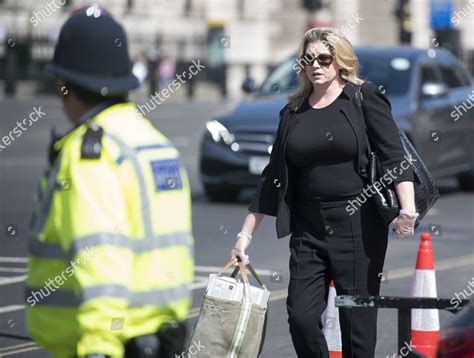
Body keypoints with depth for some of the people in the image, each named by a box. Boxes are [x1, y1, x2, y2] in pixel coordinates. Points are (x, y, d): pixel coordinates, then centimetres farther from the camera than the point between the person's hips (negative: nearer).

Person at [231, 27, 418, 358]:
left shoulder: (364, 98, 1)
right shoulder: (293, 113, 12)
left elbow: (394, 154, -9)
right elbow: (274, 177, 15)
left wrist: (408, 209, -24)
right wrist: (246, 234, 12)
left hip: (358, 226, -4)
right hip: (308, 229, 4)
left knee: (357, 320, -1)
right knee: (301, 317, -4)